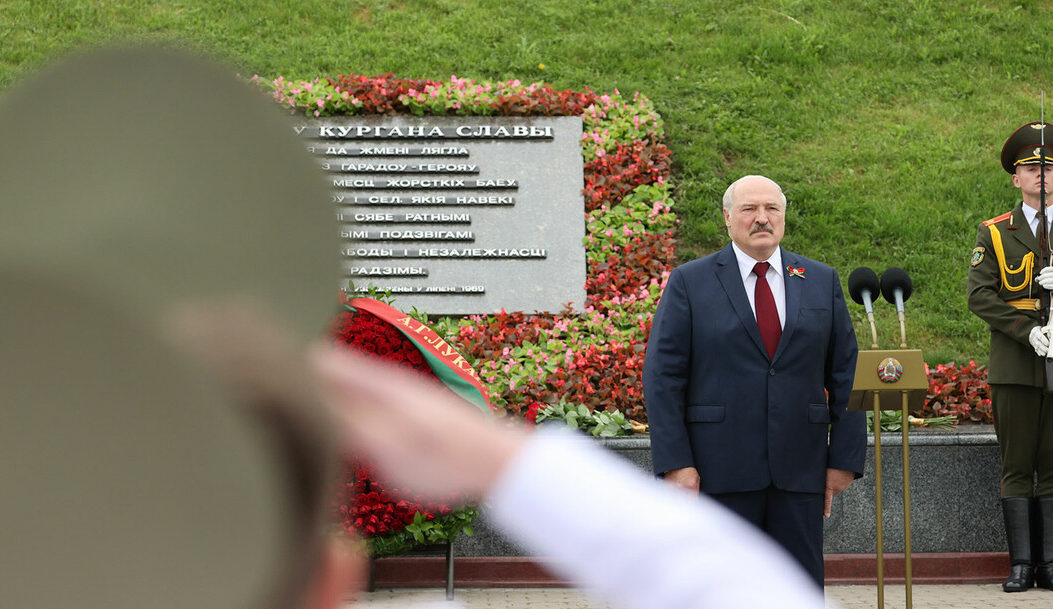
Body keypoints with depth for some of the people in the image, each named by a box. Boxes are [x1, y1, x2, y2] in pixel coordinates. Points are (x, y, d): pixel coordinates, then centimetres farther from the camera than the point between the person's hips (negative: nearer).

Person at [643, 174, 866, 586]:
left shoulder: (822, 282, 11)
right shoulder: (690, 282, 2)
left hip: (799, 471, 2)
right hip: (719, 471, -2)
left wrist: (845, 457, 3)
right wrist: (675, 463, -10)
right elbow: (662, 378, -2)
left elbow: (846, 375, 10)